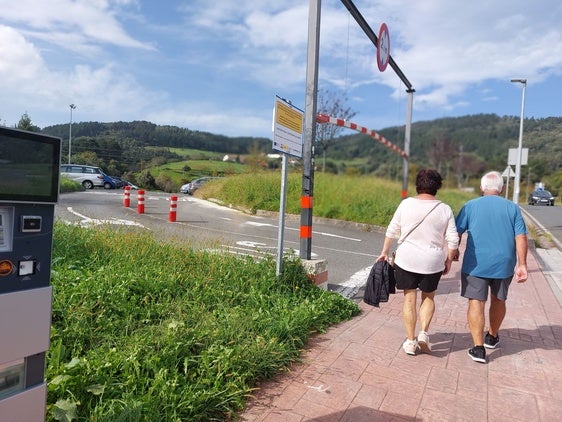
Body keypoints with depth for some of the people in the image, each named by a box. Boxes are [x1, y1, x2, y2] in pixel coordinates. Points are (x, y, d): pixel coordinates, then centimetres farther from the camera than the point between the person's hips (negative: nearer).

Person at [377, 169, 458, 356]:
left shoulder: (406, 204, -4)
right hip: (433, 262, 0)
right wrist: (448, 261, 11)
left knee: (409, 299, 10)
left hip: (406, 259, 0)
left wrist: (385, 252, 13)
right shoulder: (445, 209, -4)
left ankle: (410, 341, 14)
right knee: (428, 297, 21)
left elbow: (391, 231, 1)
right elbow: (453, 240, -3)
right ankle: (424, 333, 7)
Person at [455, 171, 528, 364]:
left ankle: (478, 348, -3)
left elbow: (456, 233, -3)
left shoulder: (471, 206, -1)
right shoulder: (512, 208, 3)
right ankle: (492, 337, 39)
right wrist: (522, 264, 2)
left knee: (476, 303, 1)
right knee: (499, 300, 21)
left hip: (475, 264, -2)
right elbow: (521, 237, -2)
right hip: (503, 264, 3)